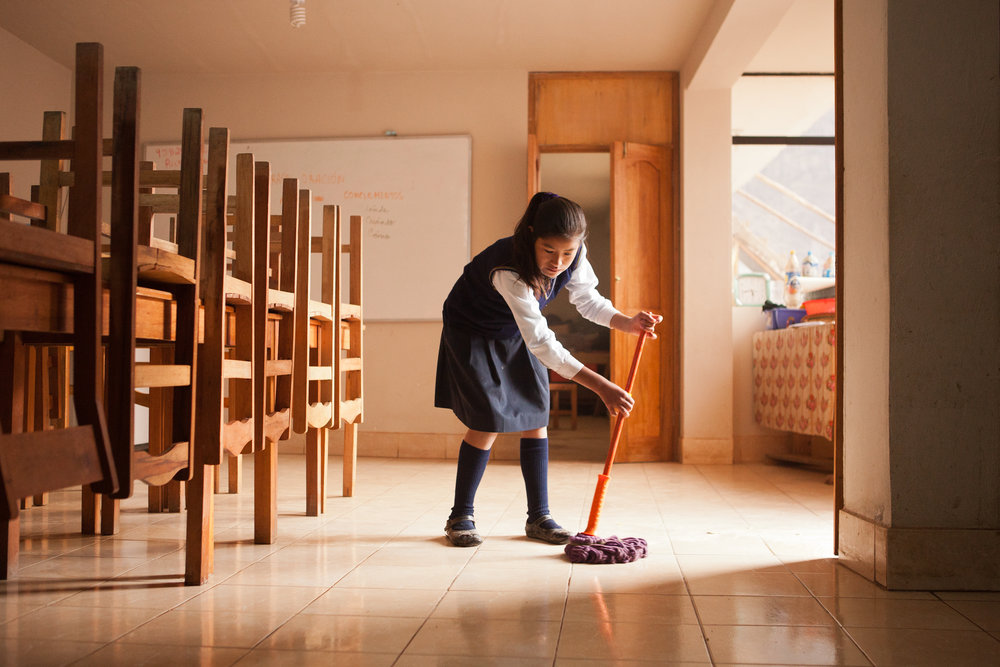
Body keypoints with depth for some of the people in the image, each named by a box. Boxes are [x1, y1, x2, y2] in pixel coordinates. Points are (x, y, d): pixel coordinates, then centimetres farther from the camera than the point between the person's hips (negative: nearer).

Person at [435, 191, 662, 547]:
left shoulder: (574, 256, -22)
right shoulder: (508, 269, -41)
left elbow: (588, 300, -4)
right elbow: (541, 343, -43)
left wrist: (629, 323, -23)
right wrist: (601, 387, -45)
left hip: (517, 333, 6)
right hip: (471, 331, -6)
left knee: (535, 416, 0)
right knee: (487, 421, -12)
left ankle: (538, 517, 9)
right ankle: (460, 517, 4)